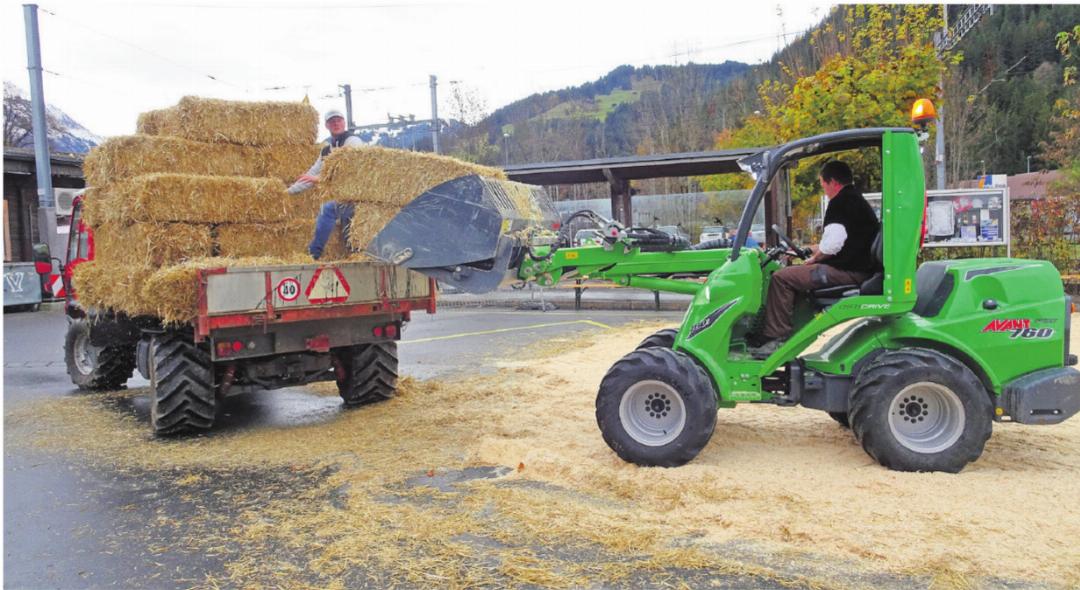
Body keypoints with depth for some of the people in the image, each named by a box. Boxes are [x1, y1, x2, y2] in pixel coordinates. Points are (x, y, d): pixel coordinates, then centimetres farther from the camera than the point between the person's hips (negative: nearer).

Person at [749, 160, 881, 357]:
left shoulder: (841, 202, -12)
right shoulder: (857, 200, 22)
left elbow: (832, 245, -20)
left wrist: (814, 258, -2)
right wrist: (810, 249, 28)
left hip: (848, 272, -11)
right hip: (860, 268, 11)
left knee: (781, 278, -15)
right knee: (798, 275, 26)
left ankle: (777, 337, -16)